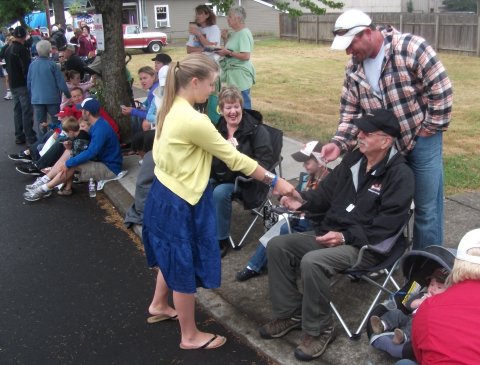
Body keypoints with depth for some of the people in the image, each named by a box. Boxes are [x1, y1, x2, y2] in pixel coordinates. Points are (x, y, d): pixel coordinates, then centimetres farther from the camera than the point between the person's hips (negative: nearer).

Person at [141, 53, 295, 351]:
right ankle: (191, 336, 25)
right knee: (185, 265, 7)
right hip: (180, 204, -9)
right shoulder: (194, 121, -27)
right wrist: (274, 181, -12)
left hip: (164, 195, 9)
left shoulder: (170, 109, 2)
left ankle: (159, 306, 51)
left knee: (174, 257, 28)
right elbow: (234, 157, -21)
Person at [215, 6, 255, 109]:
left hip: (240, 75, -10)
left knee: (243, 104, -6)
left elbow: (246, 56, -23)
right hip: (233, 74, 10)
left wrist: (228, 52, -19)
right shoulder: (235, 33, 13)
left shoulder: (244, 33, -15)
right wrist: (225, 38, 8)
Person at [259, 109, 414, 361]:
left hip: (366, 246, -8)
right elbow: (327, 190, 16)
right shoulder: (354, 159, 9)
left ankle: (318, 330, -12)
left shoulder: (400, 175, -14)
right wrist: (303, 201, -5)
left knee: (312, 262, -33)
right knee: (277, 246, -4)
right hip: (331, 232, 9)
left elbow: (387, 225, -20)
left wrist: (346, 236, -24)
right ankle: (291, 313, 7)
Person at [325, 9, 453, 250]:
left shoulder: (411, 48, -20)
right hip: (385, 144, 5)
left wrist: (431, 127, -13)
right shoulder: (354, 69, -1)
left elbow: (441, 89, -17)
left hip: (422, 139, -5)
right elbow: (350, 111, 2)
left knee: (426, 208, 4)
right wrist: (339, 143, -12)